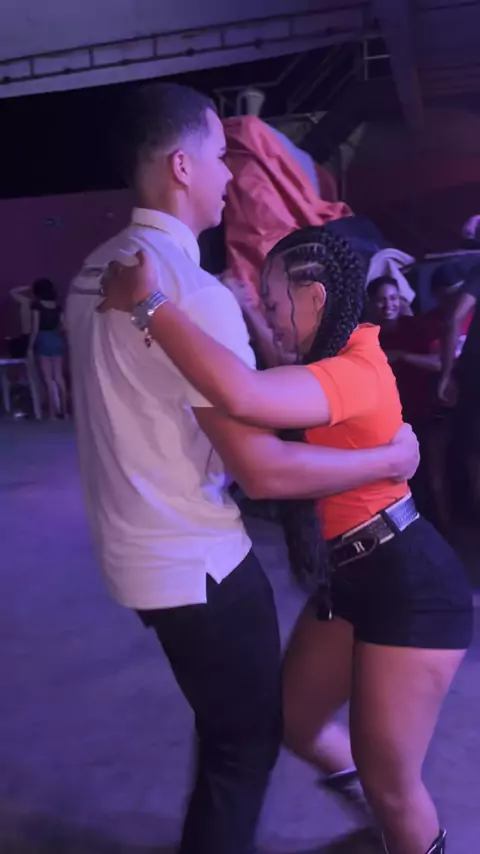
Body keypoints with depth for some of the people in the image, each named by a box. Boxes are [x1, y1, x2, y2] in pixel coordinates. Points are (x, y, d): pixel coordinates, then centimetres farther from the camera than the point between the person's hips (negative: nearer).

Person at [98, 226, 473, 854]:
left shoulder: (356, 370, -23)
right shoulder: (327, 363, 10)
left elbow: (240, 394, -41)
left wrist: (146, 301, -33)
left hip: (411, 587, -9)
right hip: (347, 581, 9)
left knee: (389, 783, 6)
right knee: (294, 725, 19)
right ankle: (380, 794, 46)